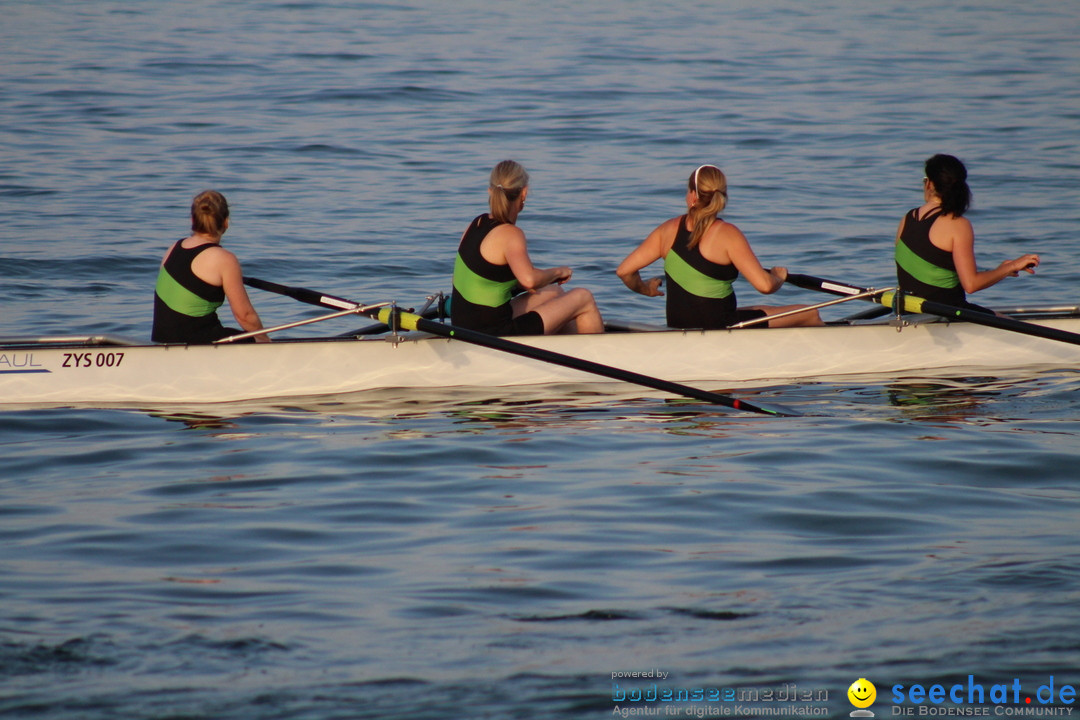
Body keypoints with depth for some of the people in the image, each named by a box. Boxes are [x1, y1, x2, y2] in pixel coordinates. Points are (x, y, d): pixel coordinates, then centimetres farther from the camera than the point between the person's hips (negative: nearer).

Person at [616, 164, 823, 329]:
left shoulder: (669, 230, -2)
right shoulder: (727, 234, -17)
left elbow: (624, 270, -1)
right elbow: (764, 285, -21)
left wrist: (643, 288, 21)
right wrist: (778, 276, 2)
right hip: (718, 328, -7)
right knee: (810, 315, 8)